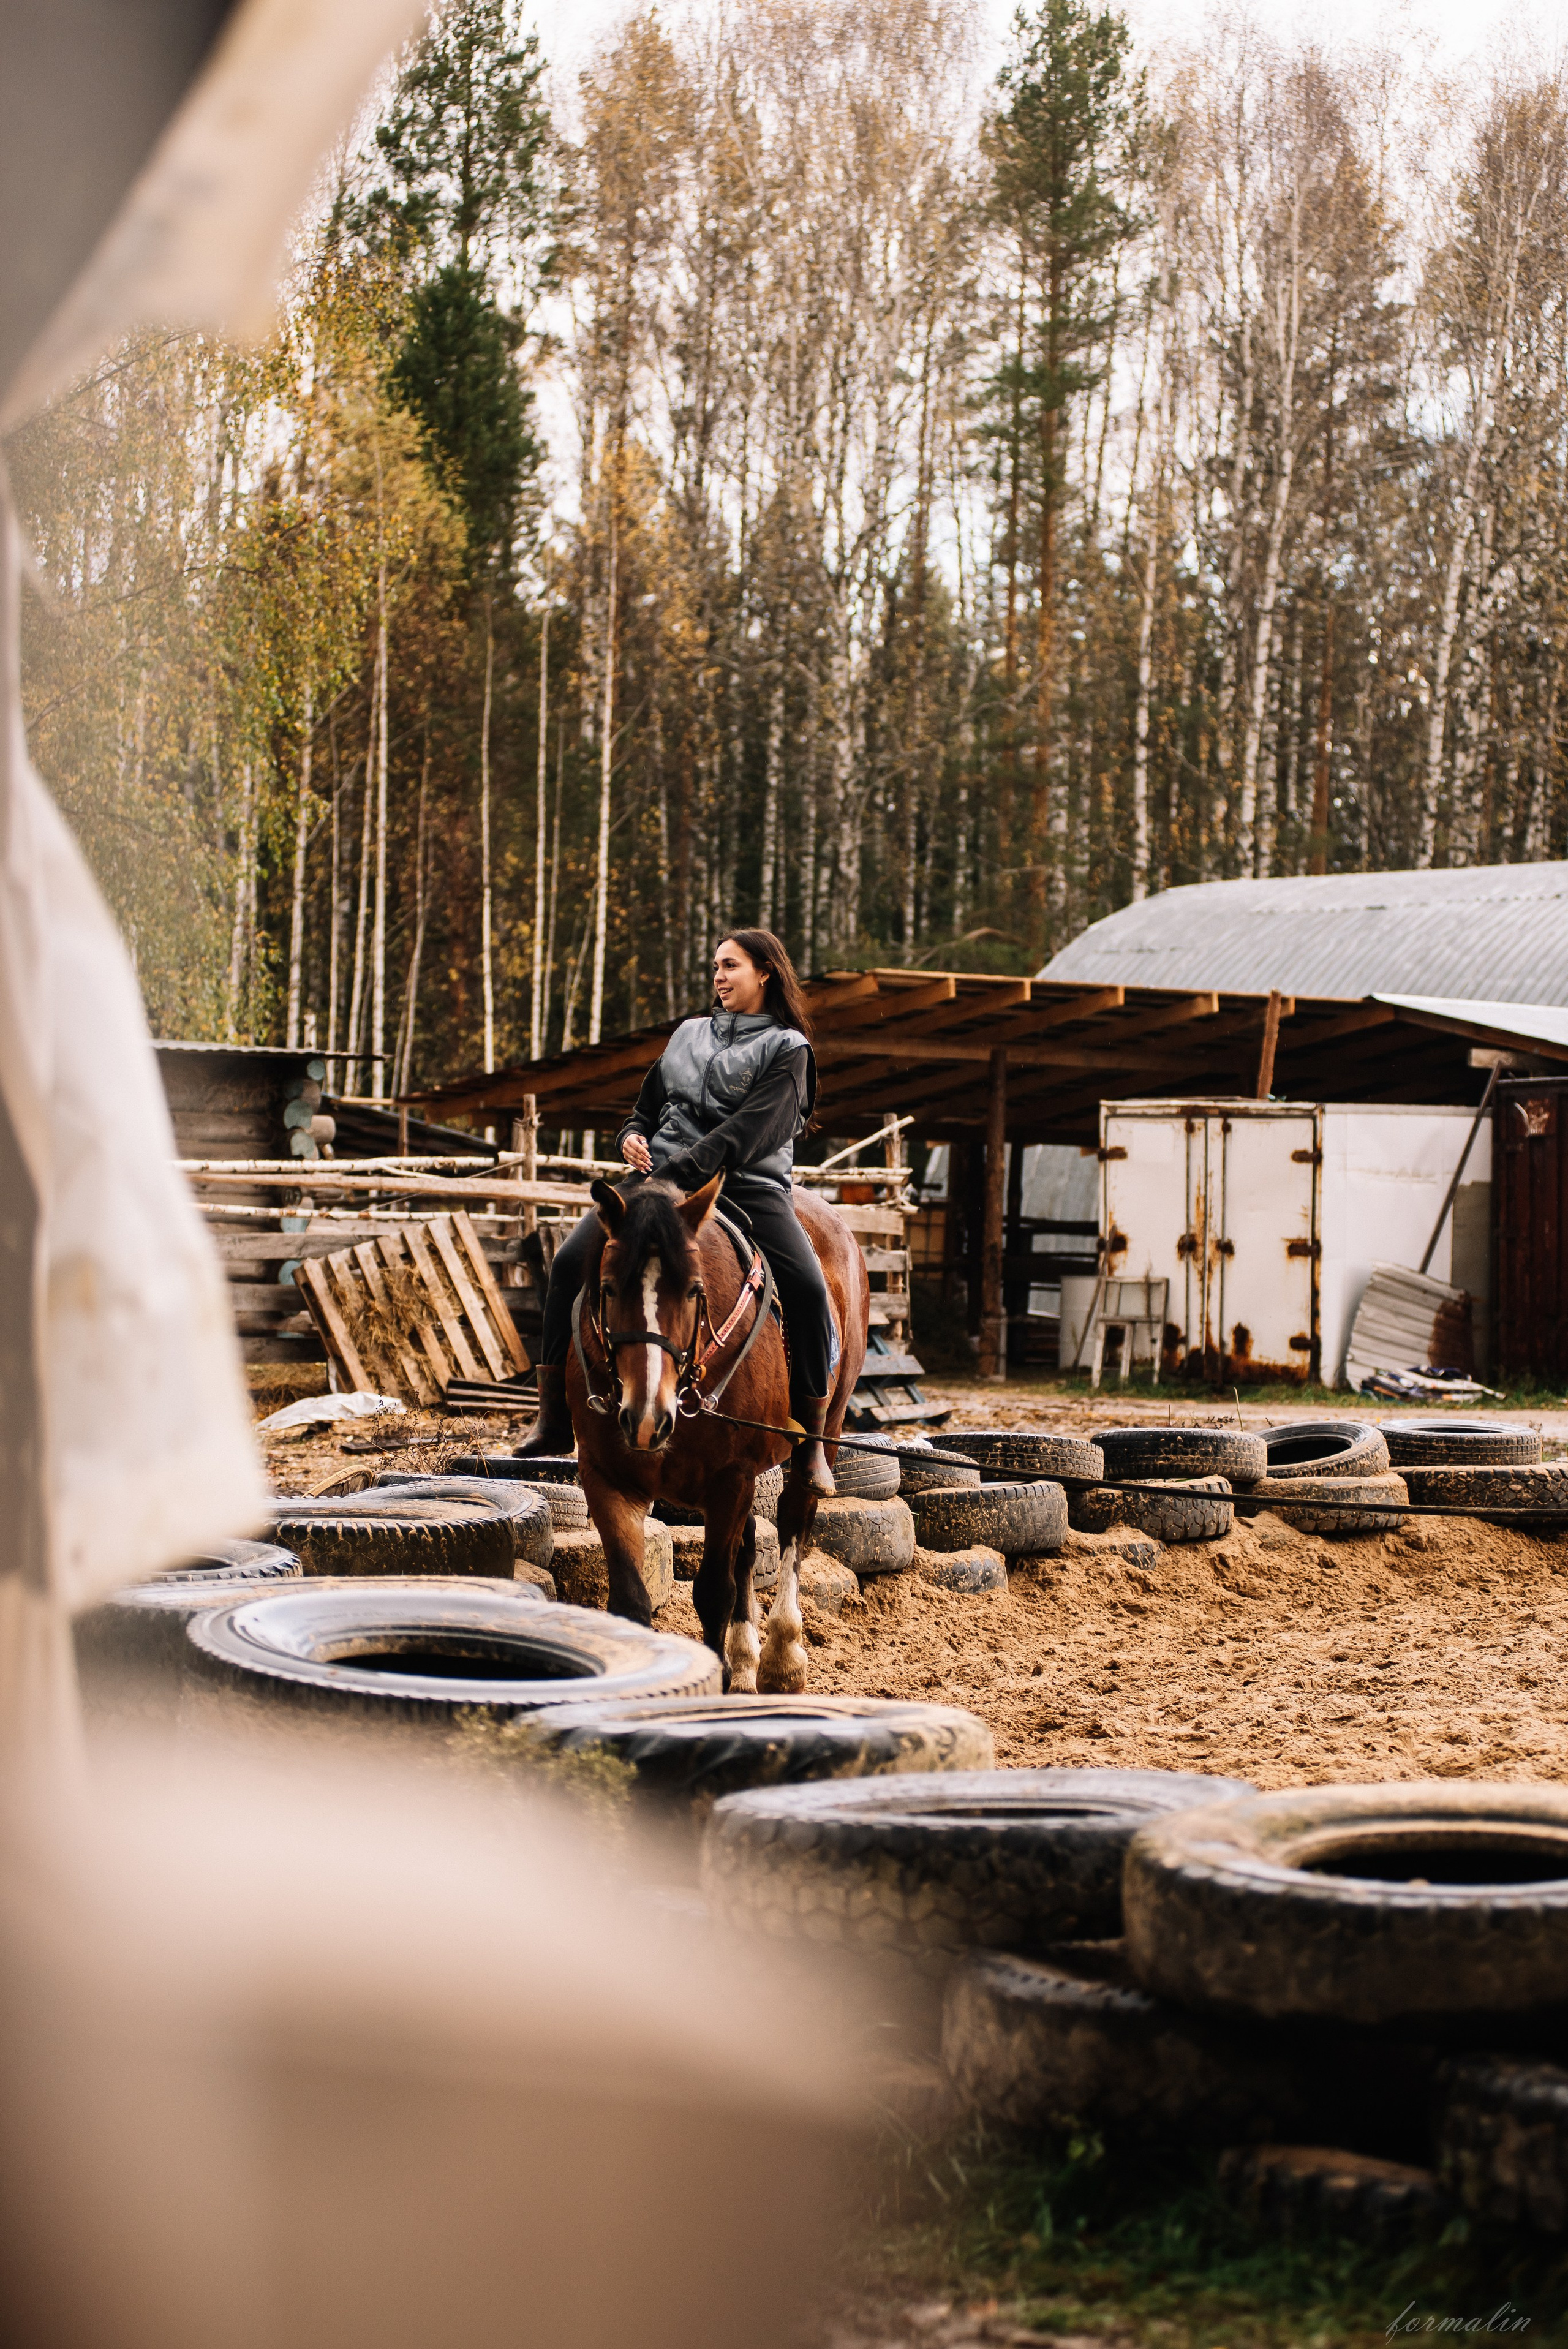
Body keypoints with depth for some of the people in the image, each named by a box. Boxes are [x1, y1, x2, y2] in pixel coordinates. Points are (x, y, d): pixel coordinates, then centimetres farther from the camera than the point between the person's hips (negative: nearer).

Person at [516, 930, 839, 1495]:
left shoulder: (786, 1047, 4)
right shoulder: (689, 1034, 22)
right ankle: (554, 1420, -10)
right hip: (662, 1177, 4)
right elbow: (649, 1106, 29)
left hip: (747, 1187, -4)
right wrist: (632, 1138, 5)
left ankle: (809, 1443, -13)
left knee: (807, 1289, -26)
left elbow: (746, 1134, -10)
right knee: (571, 1262, -16)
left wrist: (677, 1175, -20)